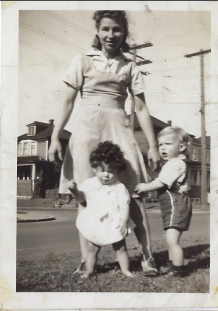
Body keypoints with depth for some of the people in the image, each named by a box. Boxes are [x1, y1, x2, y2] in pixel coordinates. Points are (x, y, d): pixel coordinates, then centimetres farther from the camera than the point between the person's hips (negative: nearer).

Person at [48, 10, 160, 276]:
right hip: (87, 129, 0)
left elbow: (141, 108, 9)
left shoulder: (129, 66, 12)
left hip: (118, 129, 1)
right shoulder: (83, 61, 9)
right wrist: (55, 137, -4)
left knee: (133, 194, -5)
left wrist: (153, 145, 3)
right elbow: (68, 102, 6)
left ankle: (147, 257, 2)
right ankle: (85, 260, 6)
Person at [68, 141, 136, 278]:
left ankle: (125, 269, 25)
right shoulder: (89, 184, -3)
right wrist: (74, 189, -10)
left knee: (120, 248, 11)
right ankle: (89, 270, 24)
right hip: (95, 225, 2)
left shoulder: (120, 188, -12)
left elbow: (125, 206, -14)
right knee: (92, 248, 11)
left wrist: (124, 222, -25)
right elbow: (81, 198, 9)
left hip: (114, 225, -2)